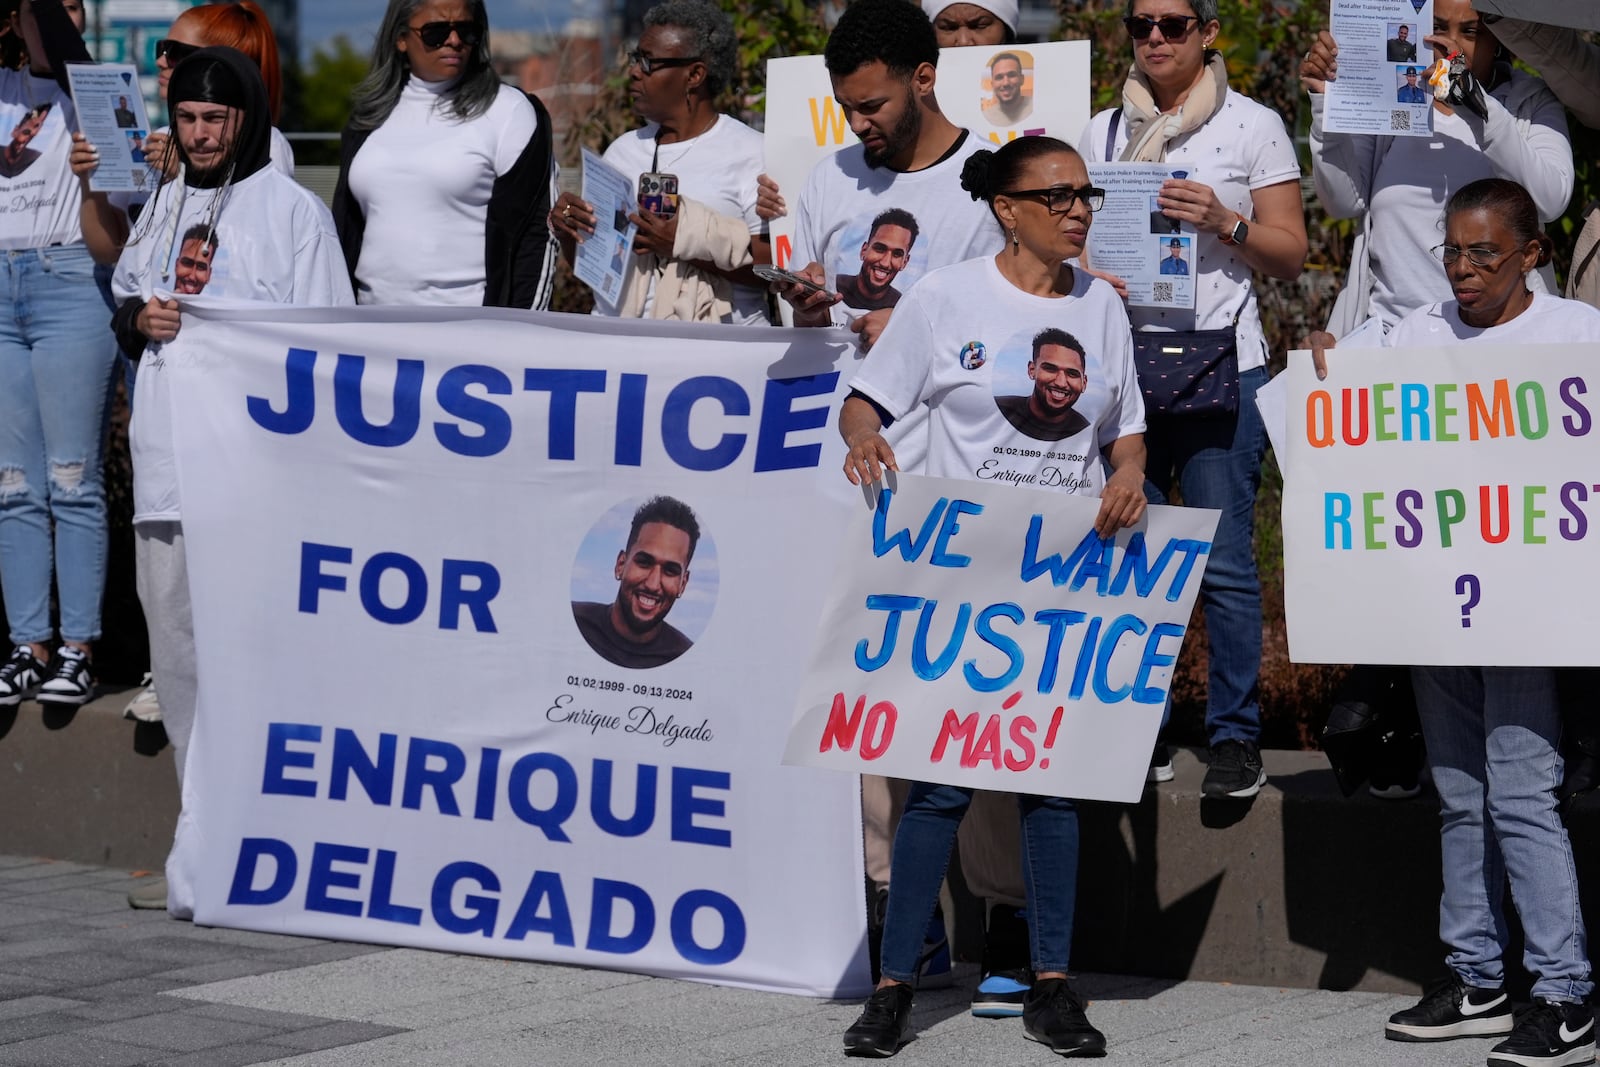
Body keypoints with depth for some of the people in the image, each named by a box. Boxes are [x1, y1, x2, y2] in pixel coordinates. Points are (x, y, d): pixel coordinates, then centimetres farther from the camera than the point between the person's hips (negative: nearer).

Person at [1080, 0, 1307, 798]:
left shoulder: (1255, 126, 5)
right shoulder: (1102, 132, 15)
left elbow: (1290, 256, 4)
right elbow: (1076, 236, 18)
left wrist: (1224, 222, -13)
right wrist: (1087, 270, -4)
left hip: (1220, 364, -3)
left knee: (1225, 559, -7)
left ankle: (1236, 738, -1)